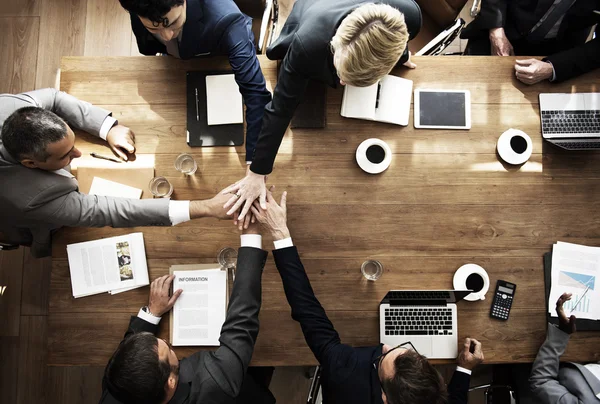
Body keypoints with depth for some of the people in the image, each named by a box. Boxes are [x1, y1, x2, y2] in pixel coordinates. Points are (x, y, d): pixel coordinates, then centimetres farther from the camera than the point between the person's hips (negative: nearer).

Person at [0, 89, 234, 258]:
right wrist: (206, 208, -52)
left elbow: (53, 97, -16)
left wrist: (109, 128, -27)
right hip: (42, 233, -4)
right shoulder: (33, 198, -50)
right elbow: (113, 212, -48)